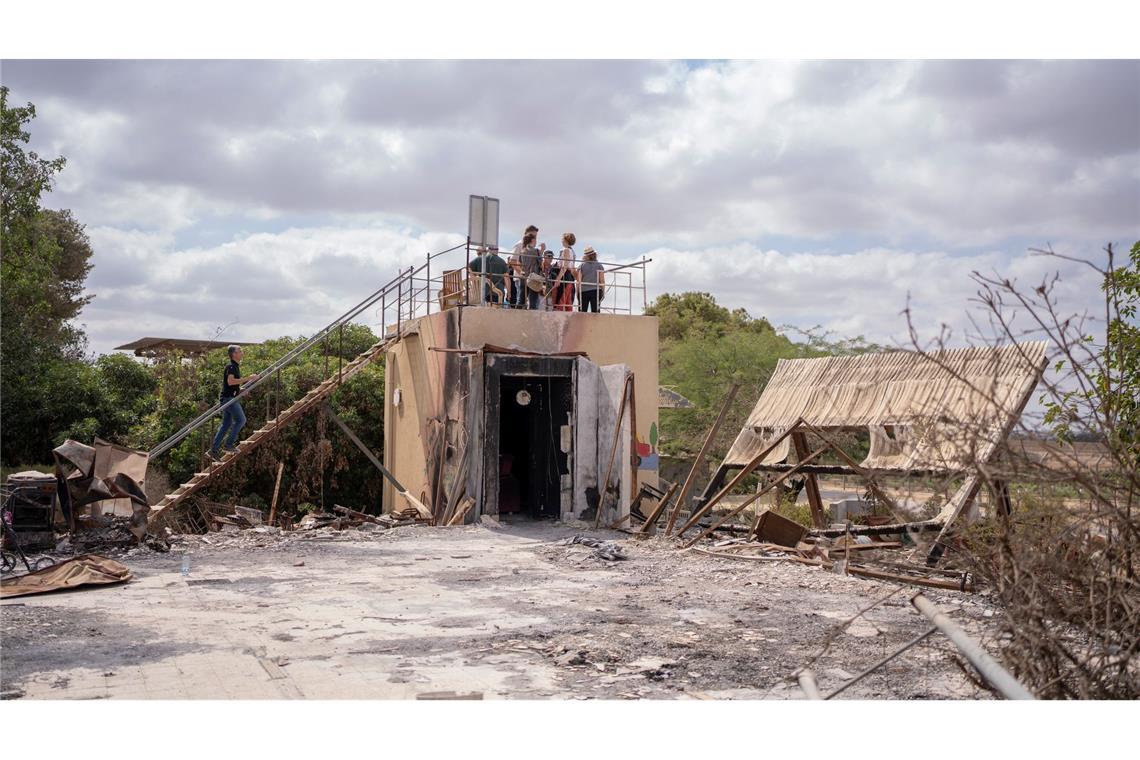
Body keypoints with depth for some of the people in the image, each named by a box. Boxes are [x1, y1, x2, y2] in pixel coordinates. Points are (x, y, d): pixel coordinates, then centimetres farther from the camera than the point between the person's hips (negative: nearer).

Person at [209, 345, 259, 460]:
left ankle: (214, 450, 10)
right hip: (229, 398, -10)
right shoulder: (231, 367, -13)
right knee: (240, 420, -8)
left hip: (230, 398, 10)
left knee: (226, 424, 10)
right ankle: (229, 445, -6)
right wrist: (248, 378, -26)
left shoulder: (235, 366, 17)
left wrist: (240, 389, 13)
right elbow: (230, 381, -27)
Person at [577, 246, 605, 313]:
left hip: (584, 291, 0)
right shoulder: (599, 266, 4)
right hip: (596, 291, 0)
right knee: (595, 311, -1)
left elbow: (579, 281, -2)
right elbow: (602, 281, 0)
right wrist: (602, 292, 7)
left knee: (582, 312, 2)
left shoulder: (581, 266, 3)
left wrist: (578, 292, 4)